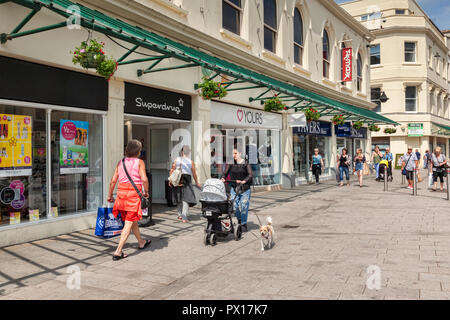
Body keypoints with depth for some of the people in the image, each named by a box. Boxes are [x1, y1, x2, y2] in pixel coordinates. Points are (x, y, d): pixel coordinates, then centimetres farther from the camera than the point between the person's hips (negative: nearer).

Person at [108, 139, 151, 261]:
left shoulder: (121, 162, 10)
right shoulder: (139, 162, -3)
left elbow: (113, 180, 7)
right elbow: (144, 179, -14)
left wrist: (110, 195, 17)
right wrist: (146, 192, 1)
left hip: (122, 191, 6)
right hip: (134, 193, -6)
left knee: (133, 219, 22)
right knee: (129, 223, -1)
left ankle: (141, 242, 40)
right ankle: (118, 251, -6)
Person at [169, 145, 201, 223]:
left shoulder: (176, 160, 2)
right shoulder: (191, 162, -1)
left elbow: (172, 170, -5)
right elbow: (194, 173, 2)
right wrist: (197, 183, 13)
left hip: (177, 181, 3)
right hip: (187, 181, -2)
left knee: (179, 198, 19)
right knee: (186, 199, -2)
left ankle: (180, 214, 25)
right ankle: (184, 217, -10)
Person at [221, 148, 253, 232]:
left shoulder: (245, 164, -2)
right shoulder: (230, 163, 7)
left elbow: (250, 175, -9)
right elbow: (225, 172, 5)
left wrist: (243, 181, -23)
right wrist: (223, 178, -16)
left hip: (245, 188, -2)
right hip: (234, 188, 3)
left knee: (244, 206, -4)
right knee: (235, 206, -2)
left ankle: (244, 224, 12)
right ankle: (239, 219, 28)